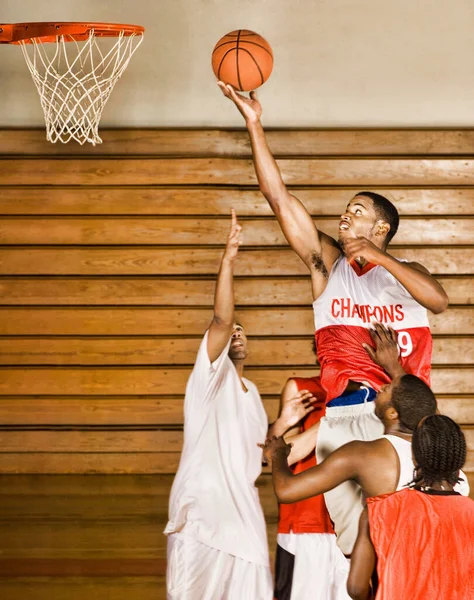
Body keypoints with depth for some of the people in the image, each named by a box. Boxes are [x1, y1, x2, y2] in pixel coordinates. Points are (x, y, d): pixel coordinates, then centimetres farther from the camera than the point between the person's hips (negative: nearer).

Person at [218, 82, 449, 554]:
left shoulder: (405, 273, 14)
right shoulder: (327, 264, 15)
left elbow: (439, 300, -8)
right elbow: (280, 199, 8)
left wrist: (381, 258, -11)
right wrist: (254, 125, 4)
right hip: (344, 416, 0)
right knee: (357, 540, -8)